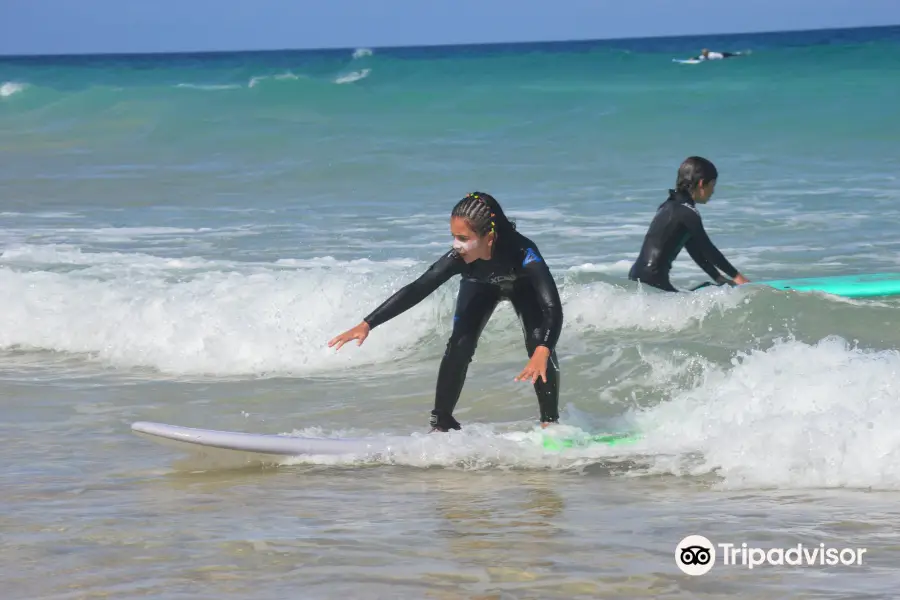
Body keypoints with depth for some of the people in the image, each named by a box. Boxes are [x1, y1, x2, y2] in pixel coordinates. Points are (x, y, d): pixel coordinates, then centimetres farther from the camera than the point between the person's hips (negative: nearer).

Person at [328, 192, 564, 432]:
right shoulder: (459, 258, -39)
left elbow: (553, 307, -56)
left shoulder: (523, 253, -48)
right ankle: (441, 423, 0)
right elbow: (416, 290, -35)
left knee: (539, 342, -21)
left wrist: (542, 351, -74)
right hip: (481, 286, 2)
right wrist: (366, 324, -41)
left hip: (523, 286, -2)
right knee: (459, 345, -14)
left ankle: (550, 422, -5)